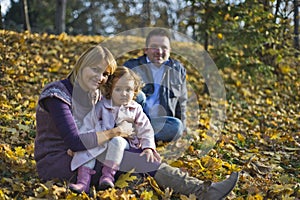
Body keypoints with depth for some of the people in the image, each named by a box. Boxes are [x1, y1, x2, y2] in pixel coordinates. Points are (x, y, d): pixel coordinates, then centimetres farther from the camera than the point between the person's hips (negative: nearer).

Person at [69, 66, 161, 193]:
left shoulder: (135, 110, 5)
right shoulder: (100, 108, 4)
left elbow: (145, 130, 6)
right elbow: (86, 127, 5)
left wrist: (148, 148, -9)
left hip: (123, 144, -1)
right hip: (100, 143, 1)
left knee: (116, 141, -35)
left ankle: (108, 174, -27)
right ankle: (83, 180, -32)